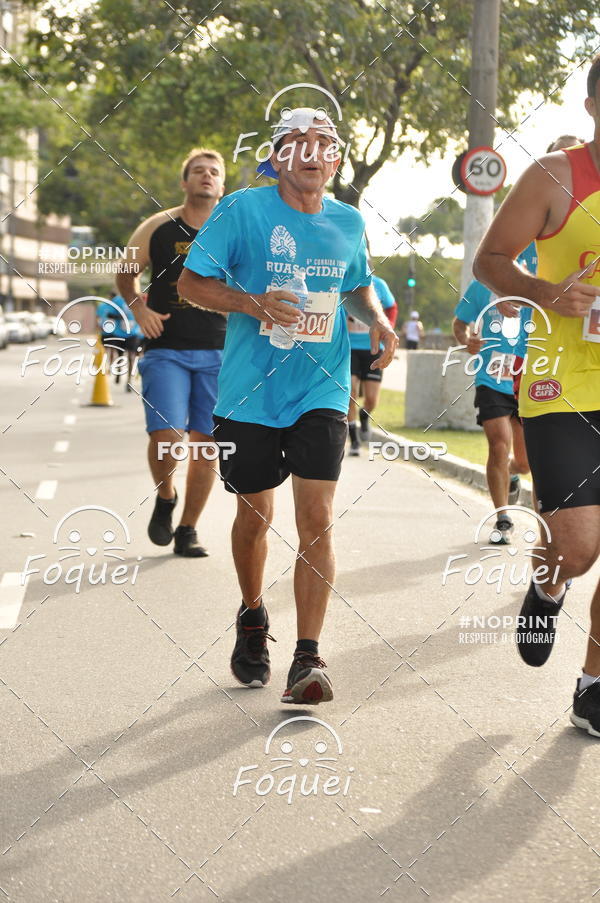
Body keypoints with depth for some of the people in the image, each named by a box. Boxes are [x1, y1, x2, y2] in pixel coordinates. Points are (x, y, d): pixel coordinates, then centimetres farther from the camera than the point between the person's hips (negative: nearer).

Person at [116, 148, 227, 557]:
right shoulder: (158, 228, 3)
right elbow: (126, 273, 15)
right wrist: (139, 308, -3)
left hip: (218, 353, 2)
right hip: (167, 350, -2)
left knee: (206, 445, 2)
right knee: (166, 437, -16)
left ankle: (188, 530, 16)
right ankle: (165, 497, 15)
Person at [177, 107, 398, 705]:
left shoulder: (348, 223, 7)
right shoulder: (242, 210, -5)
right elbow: (191, 282, -5)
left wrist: (377, 319, 2)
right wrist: (255, 303, -20)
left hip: (322, 391, 1)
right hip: (250, 390, -1)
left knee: (316, 518, -10)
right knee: (255, 514, 10)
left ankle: (308, 659, -9)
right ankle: (252, 616, 39)